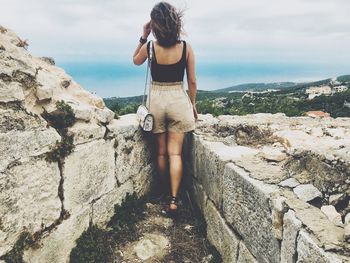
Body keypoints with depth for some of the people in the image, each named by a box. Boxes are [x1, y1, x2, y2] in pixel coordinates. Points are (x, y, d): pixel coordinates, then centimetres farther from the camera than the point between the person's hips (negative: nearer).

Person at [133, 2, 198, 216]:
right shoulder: (186, 47, -6)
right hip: (178, 100, 0)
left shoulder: (150, 47, -7)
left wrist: (143, 37, 10)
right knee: (175, 153, 4)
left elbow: (136, 61, 17)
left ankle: (165, 193, 30)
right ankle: (173, 199, 1)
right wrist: (193, 105, 12)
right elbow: (192, 81, -1)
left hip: (157, 100, 1)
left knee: (161, 152, 14)